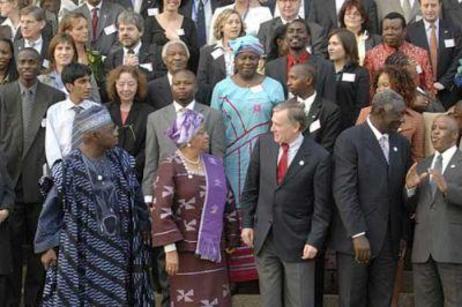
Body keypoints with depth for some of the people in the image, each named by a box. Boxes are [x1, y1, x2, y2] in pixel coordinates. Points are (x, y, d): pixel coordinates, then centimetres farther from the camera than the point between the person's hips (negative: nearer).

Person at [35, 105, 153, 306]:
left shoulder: (121, 160, -2)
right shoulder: (69, 169, -14)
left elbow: (136, 197, 10)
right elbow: (52, 209, -6)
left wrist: (143, 227, 15)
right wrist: (47, 245, -6)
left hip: (119, 247, 4)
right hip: (82, 250, -4)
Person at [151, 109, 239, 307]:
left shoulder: (214, 164, 8)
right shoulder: (170, 167, -8)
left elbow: (228, 202, 13)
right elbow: (161, 210, -13)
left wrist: (231, 239, 13)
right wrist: (170, 249, -17)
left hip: (213, 249, 5)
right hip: (186, 250, -5)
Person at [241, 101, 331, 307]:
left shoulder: (318, 157, -12)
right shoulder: (264, 143, 1)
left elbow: (321, 206, -8)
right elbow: (251, 188, 8)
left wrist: (315, 241, -12)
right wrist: (247, 223, 5)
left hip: (297, 241, -4)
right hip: (264, 238, 4)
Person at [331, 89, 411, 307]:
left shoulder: (401, 143, 11)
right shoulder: (349, 140, -9)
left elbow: (403, 191, 14)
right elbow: (344, 192, -14)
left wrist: (404, 234, 9)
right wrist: (358, 235, -19)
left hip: (389, 240, 5)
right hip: (355, 238, -5)